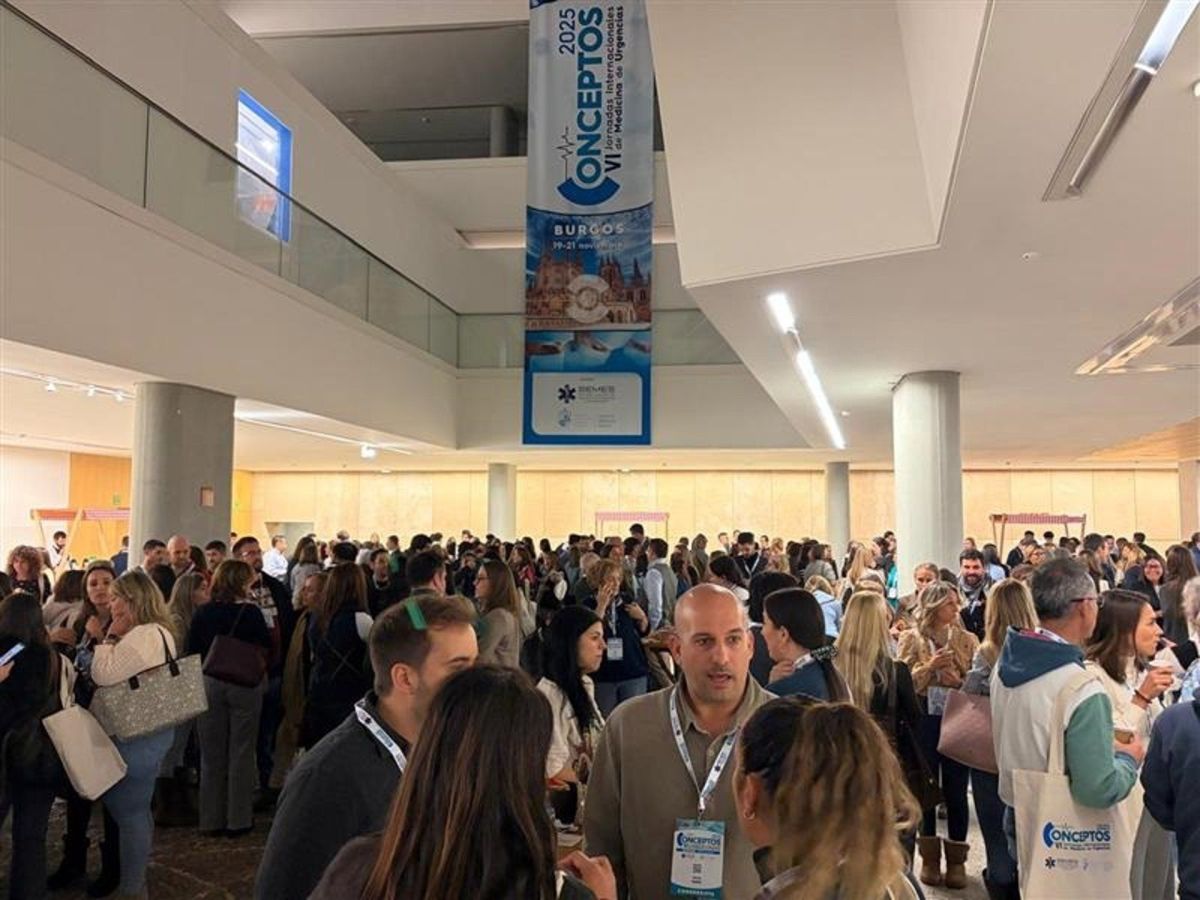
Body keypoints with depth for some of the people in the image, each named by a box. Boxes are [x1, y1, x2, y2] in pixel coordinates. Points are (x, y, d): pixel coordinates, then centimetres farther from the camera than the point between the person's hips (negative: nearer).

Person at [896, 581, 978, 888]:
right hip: (922, 721, 0)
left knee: (956, 790, 6)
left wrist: (958, 681, -18)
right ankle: (929, 857, 22)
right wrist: (928, 667, -18)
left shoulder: (968, 640, 4)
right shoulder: (910, 638, 0)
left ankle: (956, 859, 20)